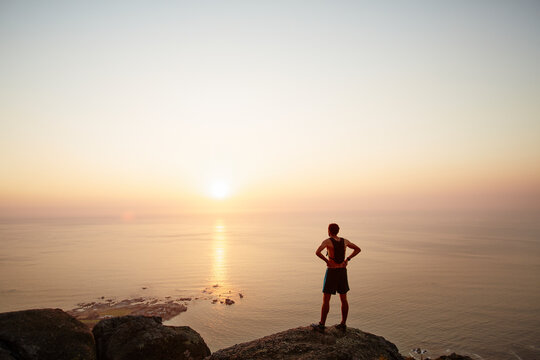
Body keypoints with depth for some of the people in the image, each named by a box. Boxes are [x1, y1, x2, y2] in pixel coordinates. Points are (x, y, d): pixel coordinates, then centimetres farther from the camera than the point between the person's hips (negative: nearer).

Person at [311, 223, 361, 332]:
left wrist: (327, 261, -15)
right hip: (343, 271, 6)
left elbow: (317, 252, -29)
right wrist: (347, 259, 6)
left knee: (326, 299, 1)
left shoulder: (327, 241, -12)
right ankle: (343, 324, 18)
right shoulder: (345, 241, 4)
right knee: (343, 299, 12)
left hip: (331, 272, -5)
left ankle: (321, 324, 6)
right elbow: (358, 249, 14)